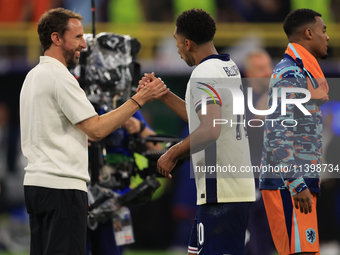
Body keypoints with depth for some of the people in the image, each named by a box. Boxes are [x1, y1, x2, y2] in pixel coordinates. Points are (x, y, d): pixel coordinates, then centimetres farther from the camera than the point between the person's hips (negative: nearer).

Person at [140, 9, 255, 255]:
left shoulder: (204, 74, -14)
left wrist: (173, 154, -14)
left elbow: (210, 129, -25)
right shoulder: (229, 67, 16)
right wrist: (163, 94, 29)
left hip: (219, 190, -10)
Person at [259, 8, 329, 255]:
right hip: (288, 184, -10)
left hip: (300, 182, 10)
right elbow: (277, 135, -20)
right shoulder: (289, 74, -12)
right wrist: (297, 184, -24)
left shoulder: (304, 74, 19)